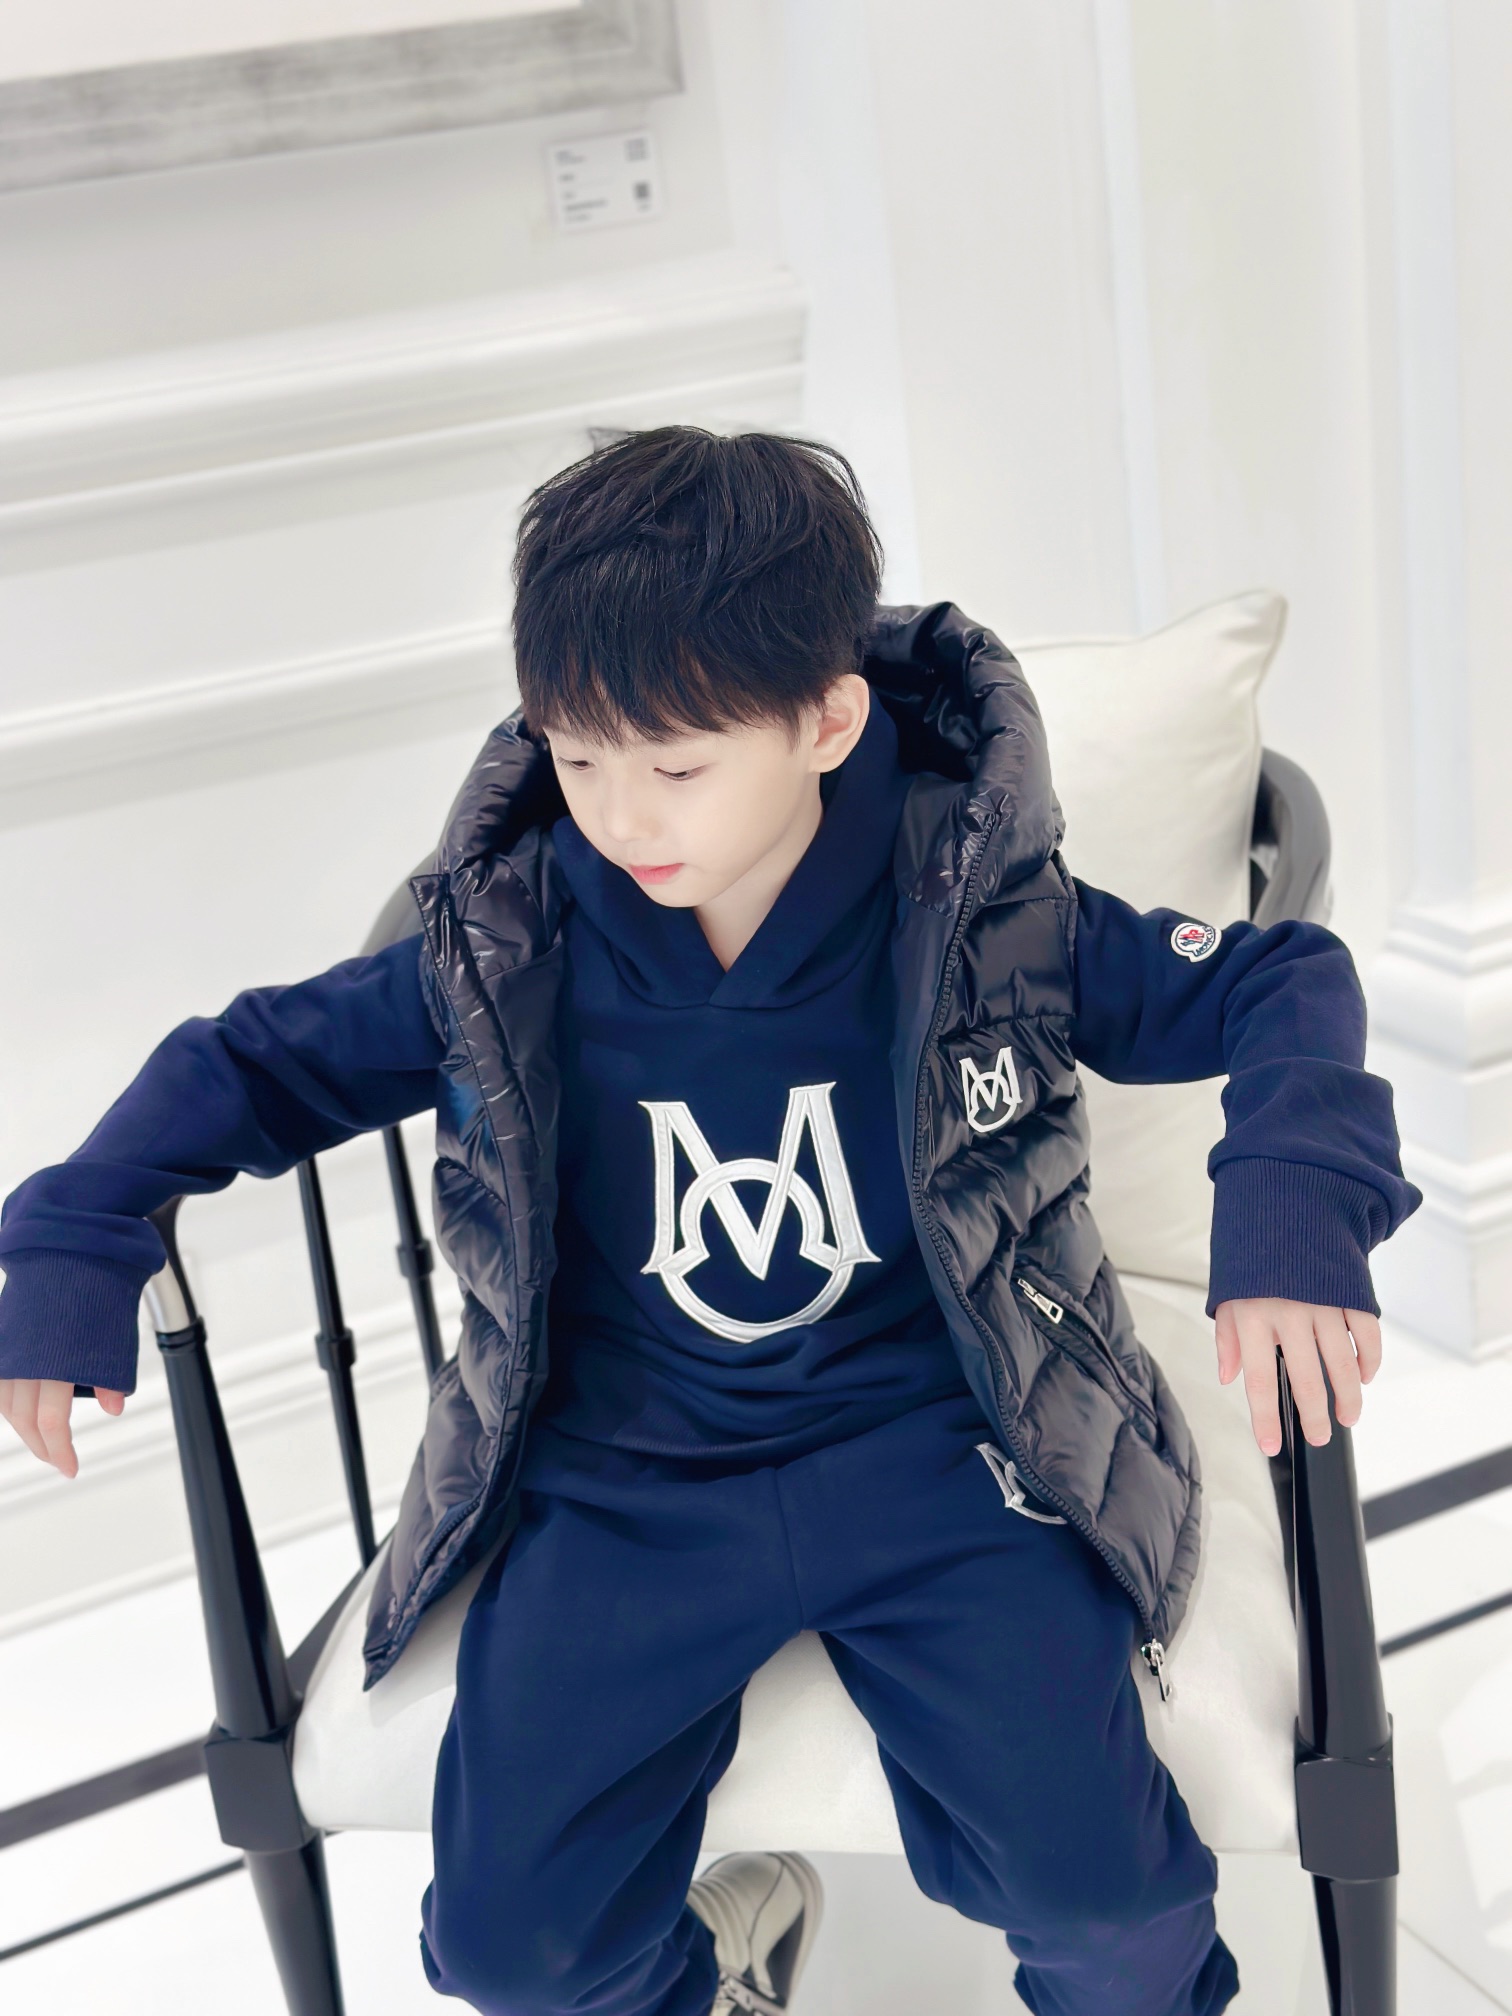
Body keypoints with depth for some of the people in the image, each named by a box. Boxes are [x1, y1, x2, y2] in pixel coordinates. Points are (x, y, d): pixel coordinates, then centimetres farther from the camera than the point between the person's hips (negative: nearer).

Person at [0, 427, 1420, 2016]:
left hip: (932, 1457, -1)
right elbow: (254, 1062, 8)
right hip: (625, 1488, 2)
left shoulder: (979, 914, -9)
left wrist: (1293, 1215, -21)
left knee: (1097, 1888, -19)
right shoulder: (503, 952, -4)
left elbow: (1281, 985, -3)